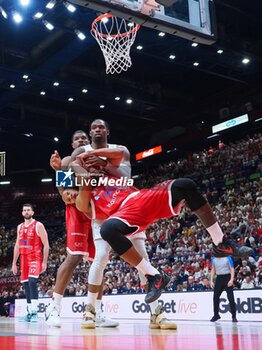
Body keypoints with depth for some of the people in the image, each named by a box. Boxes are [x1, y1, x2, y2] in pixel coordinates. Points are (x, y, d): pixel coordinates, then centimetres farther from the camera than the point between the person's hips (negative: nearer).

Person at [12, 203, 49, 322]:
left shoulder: (38, 225, -4)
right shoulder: (20, 227, 15)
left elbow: (46, 245, -7)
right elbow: (17, 246, 19)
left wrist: (44, 262, -12)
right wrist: (14, 263, 15)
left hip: (35, 259, -7)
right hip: (24, 260, 7)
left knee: (32, 282, -24)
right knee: (26, 285, 7)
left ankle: (34, 312, -24)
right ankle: (29, 313, 15)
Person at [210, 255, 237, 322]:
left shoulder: (228, 258, -5)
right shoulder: (213, 259, 7)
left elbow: (232, 269, -6)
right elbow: (213, 270, 13)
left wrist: (231, 280, -18)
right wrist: (211, 281, 5)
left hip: (227, 277, -4)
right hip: (219, 278, 4)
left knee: (231, 298, -8)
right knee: (215, 297, 5)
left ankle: (234, 316, -1)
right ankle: (216, 315, 20)